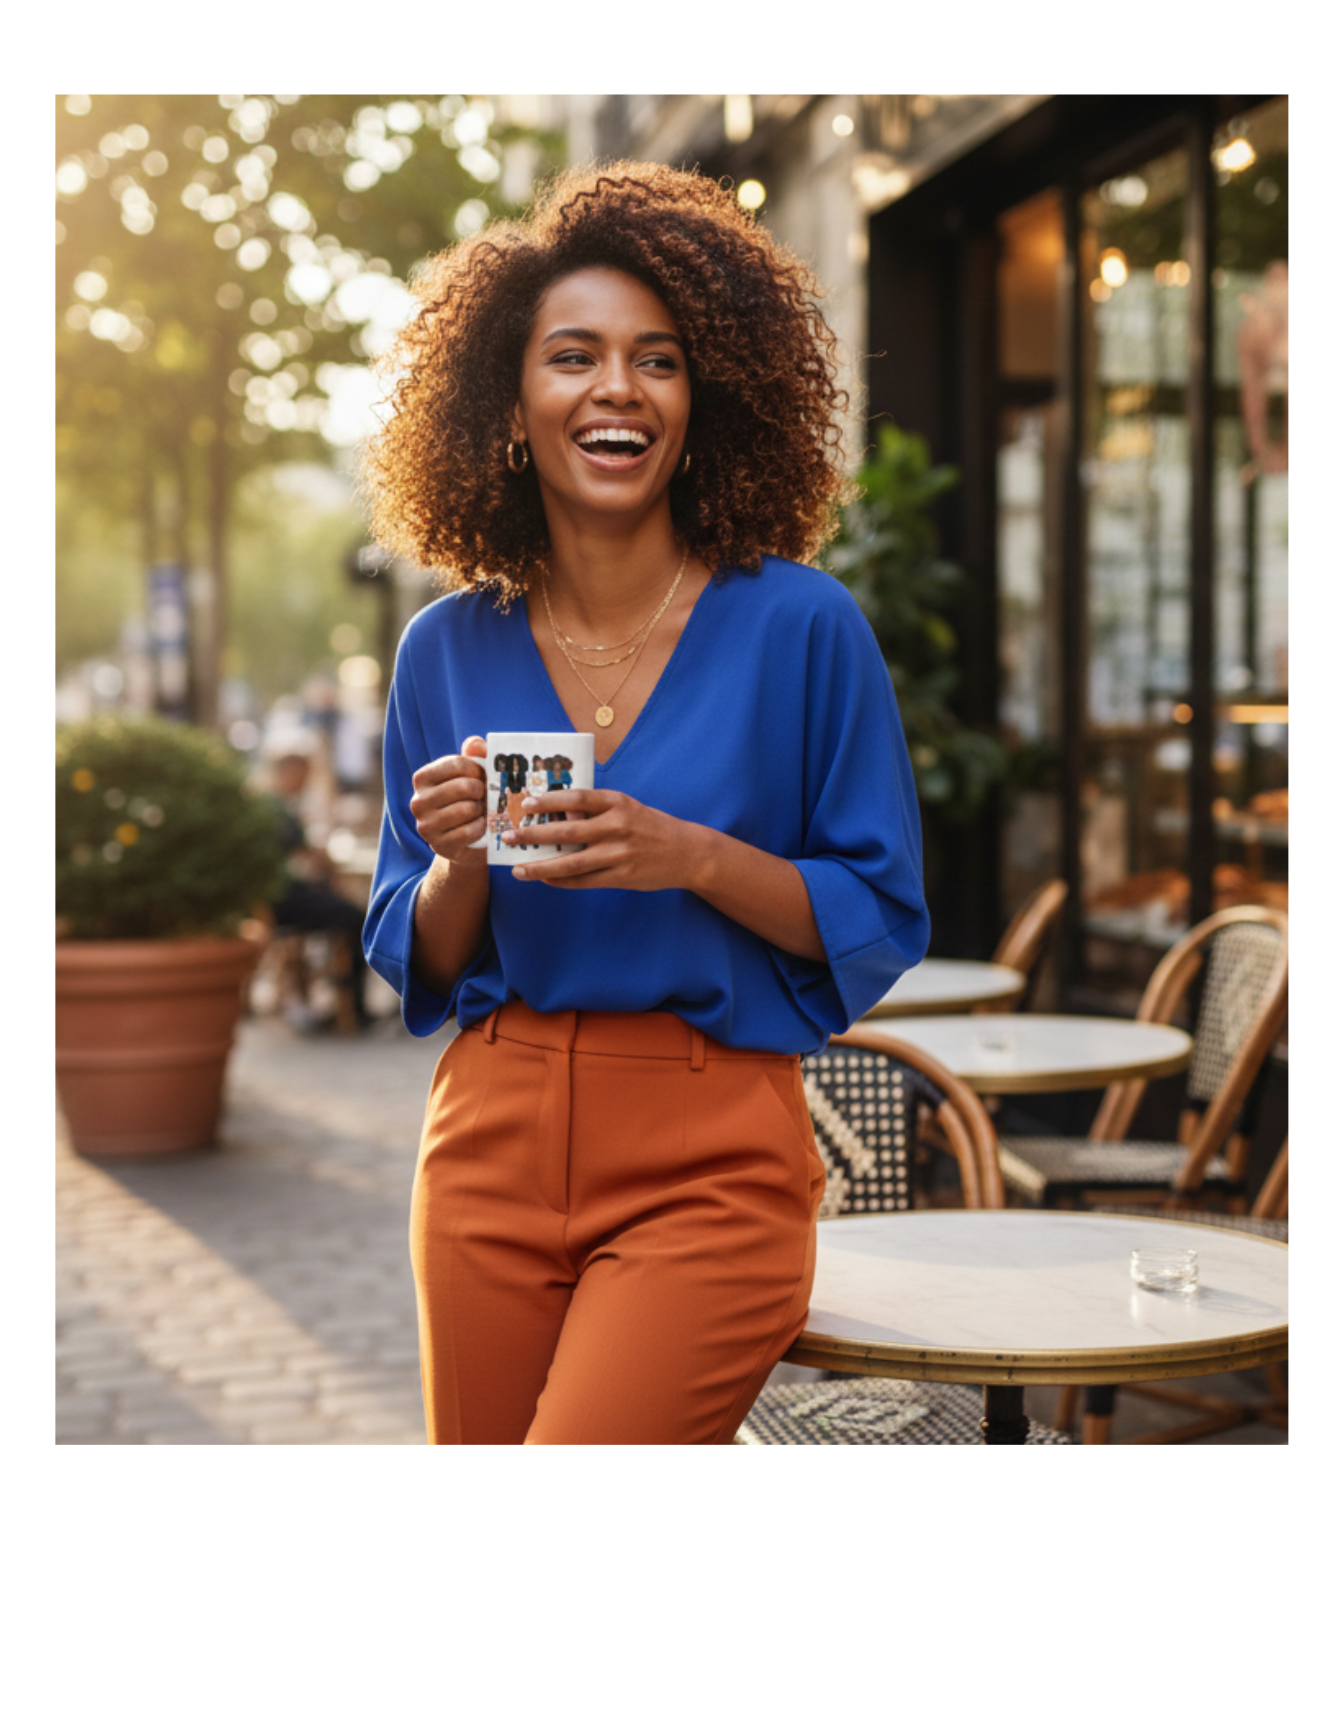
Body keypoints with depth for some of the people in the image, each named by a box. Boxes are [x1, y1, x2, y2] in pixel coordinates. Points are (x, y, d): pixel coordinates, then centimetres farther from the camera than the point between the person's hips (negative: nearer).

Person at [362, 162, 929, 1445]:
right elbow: (414, 962, 10)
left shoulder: (799, 627, -6)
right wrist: (458, 865, -11)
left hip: (710, 1160, -3)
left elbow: (884, 922, -3)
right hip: (491, 1145, 4)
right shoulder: (448, 650, 4)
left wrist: (694, 858, -19)